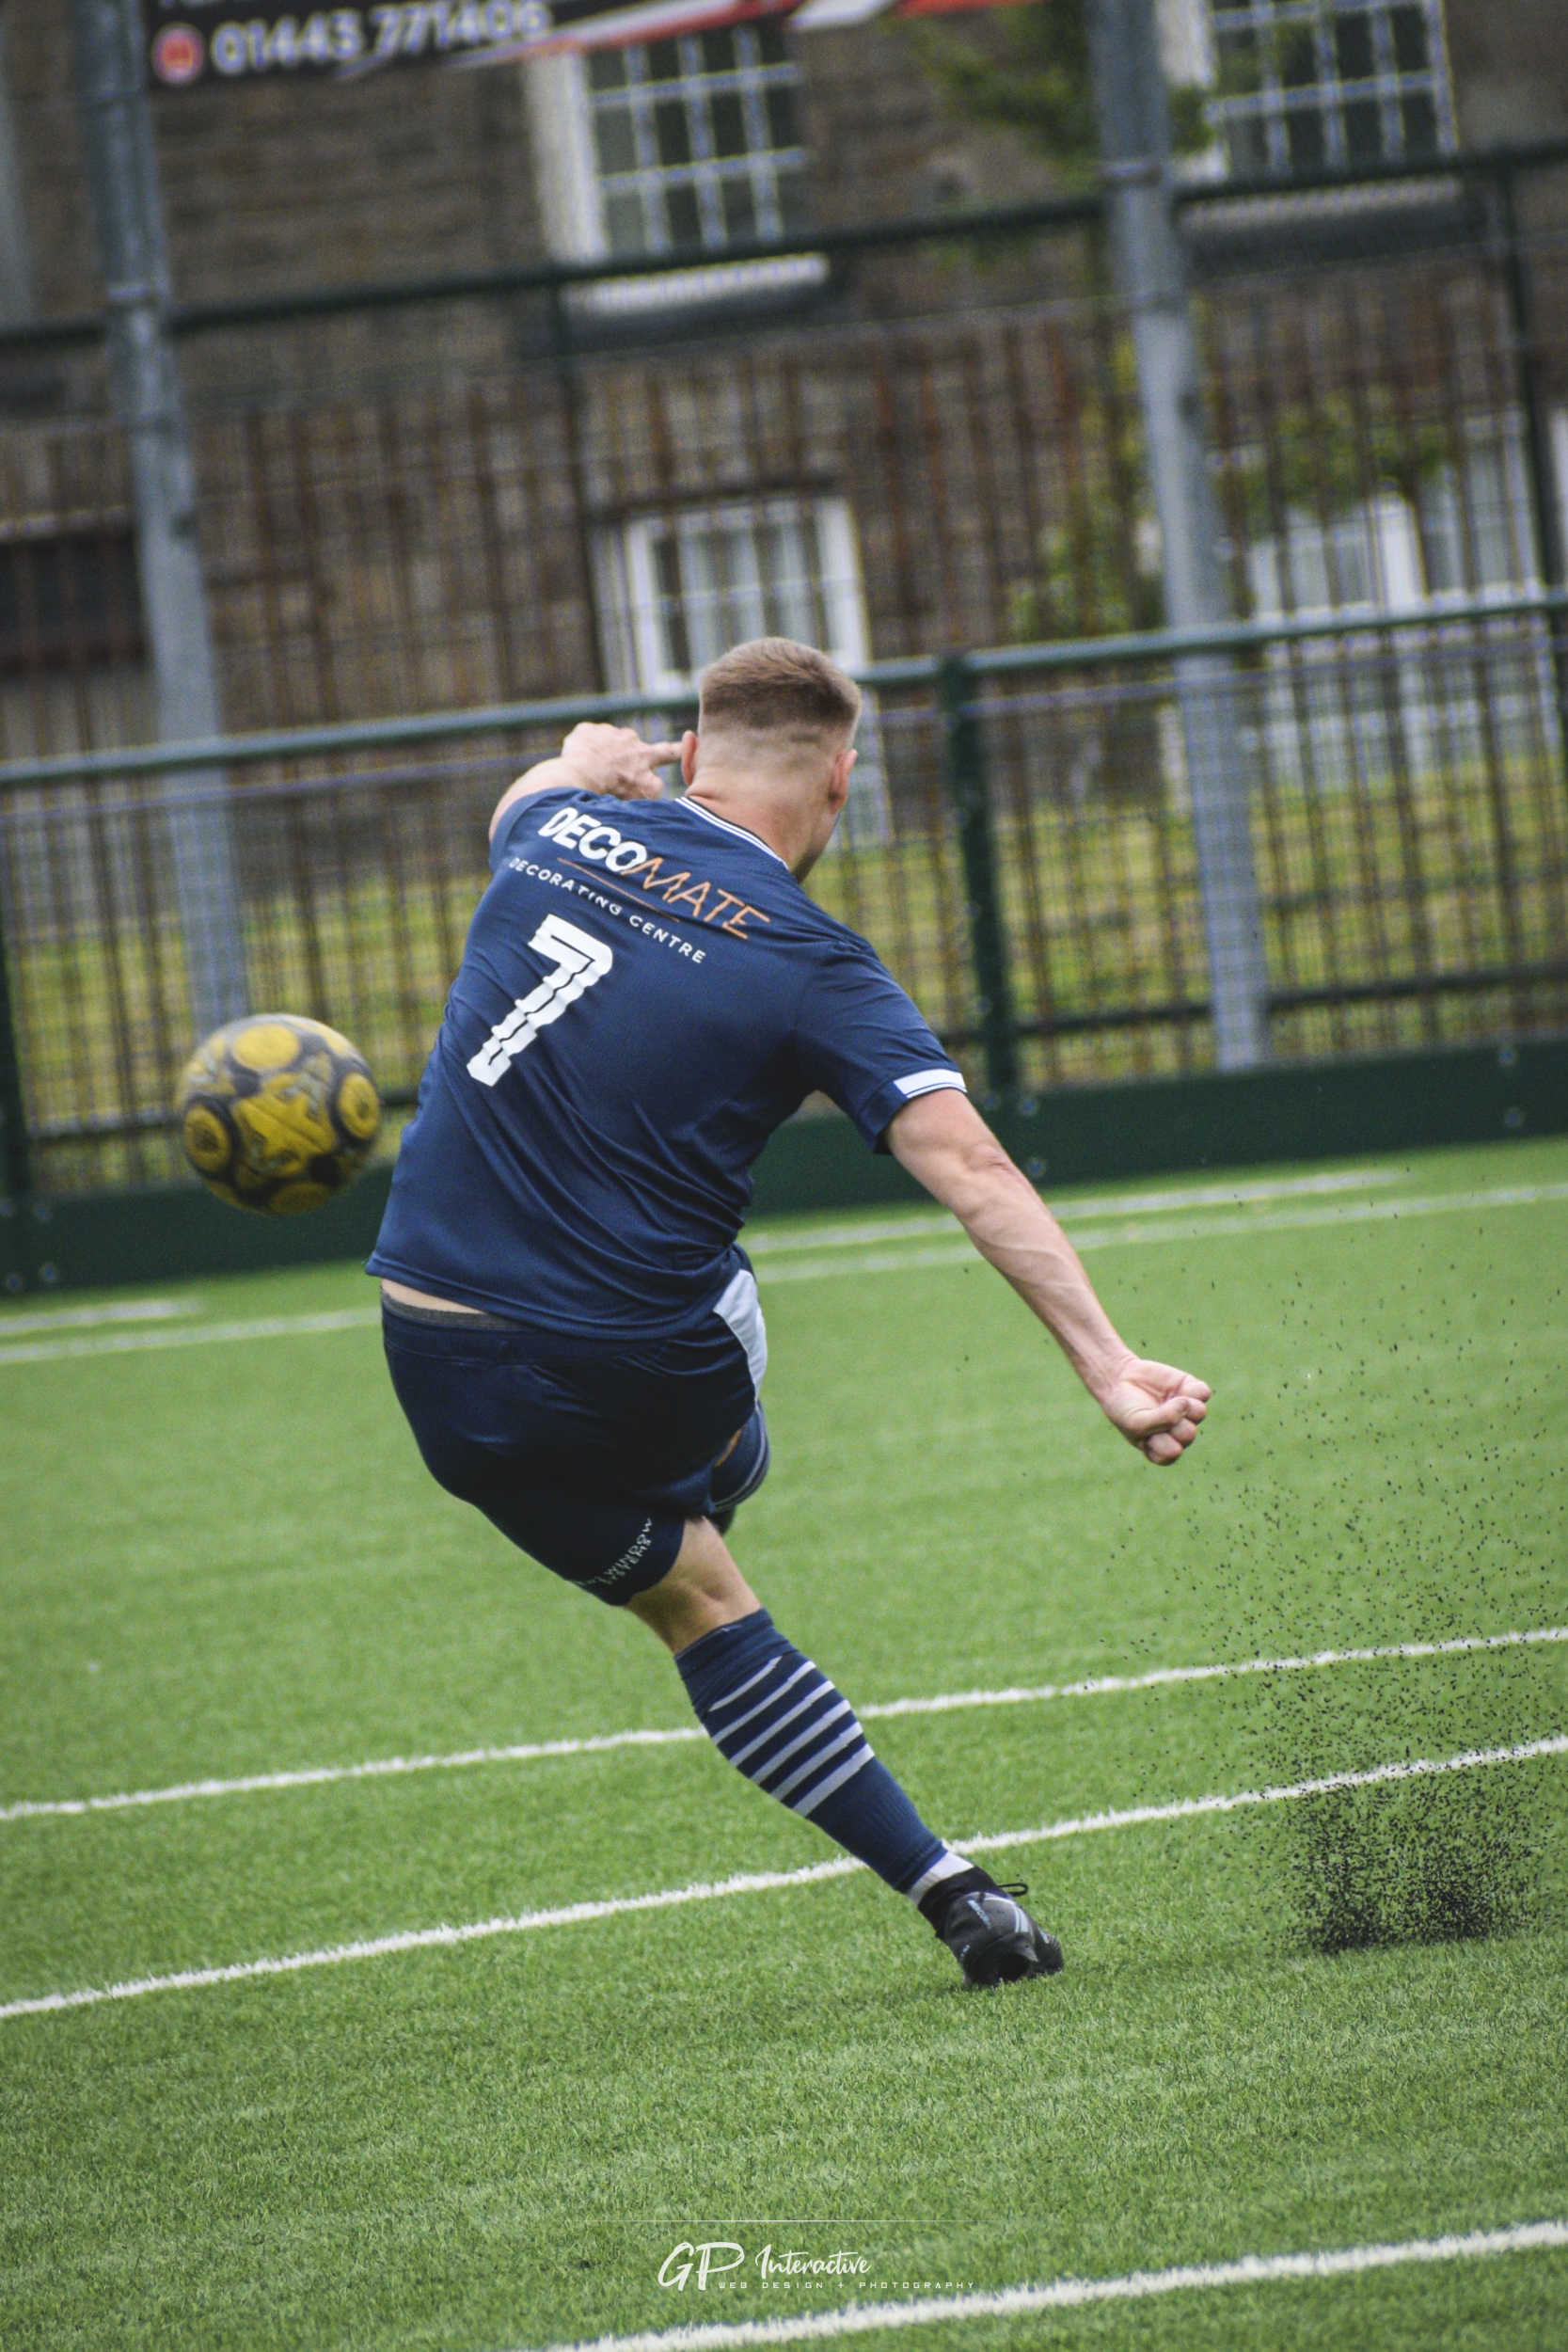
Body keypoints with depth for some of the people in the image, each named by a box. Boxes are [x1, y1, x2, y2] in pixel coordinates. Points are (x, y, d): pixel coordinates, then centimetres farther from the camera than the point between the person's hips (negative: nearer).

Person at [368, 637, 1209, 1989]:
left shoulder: (561, 830, 2)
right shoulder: (812, 967, -9)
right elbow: (972, 1173, -19)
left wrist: (594, 764, 51)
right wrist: (1107, 1366, -22)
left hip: (445, 1370, 4)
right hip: (643, 1365, -4)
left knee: (691, 1595, 17)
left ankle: (943, 1887, 13)